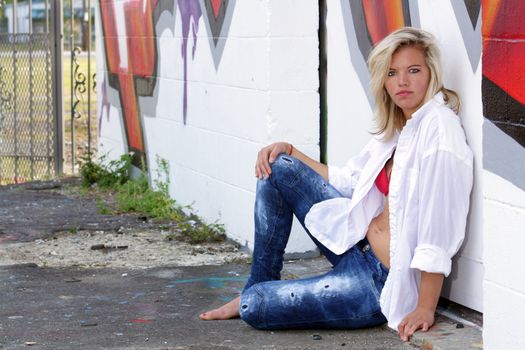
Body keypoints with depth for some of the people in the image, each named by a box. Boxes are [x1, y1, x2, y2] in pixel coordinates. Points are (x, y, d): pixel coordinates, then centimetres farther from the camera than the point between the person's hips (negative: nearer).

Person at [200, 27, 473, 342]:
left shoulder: (439, 127, -21)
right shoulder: (397, 128, 7)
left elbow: (439, 233, -24)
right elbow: (347, 181, 17)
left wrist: (425, 308, -25)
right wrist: (289, 151, 10)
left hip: (385, 282, -9)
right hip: (358, 246, 9)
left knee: (254, 307, -13)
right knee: (277, 168, 6)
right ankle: (260, 285, 15)